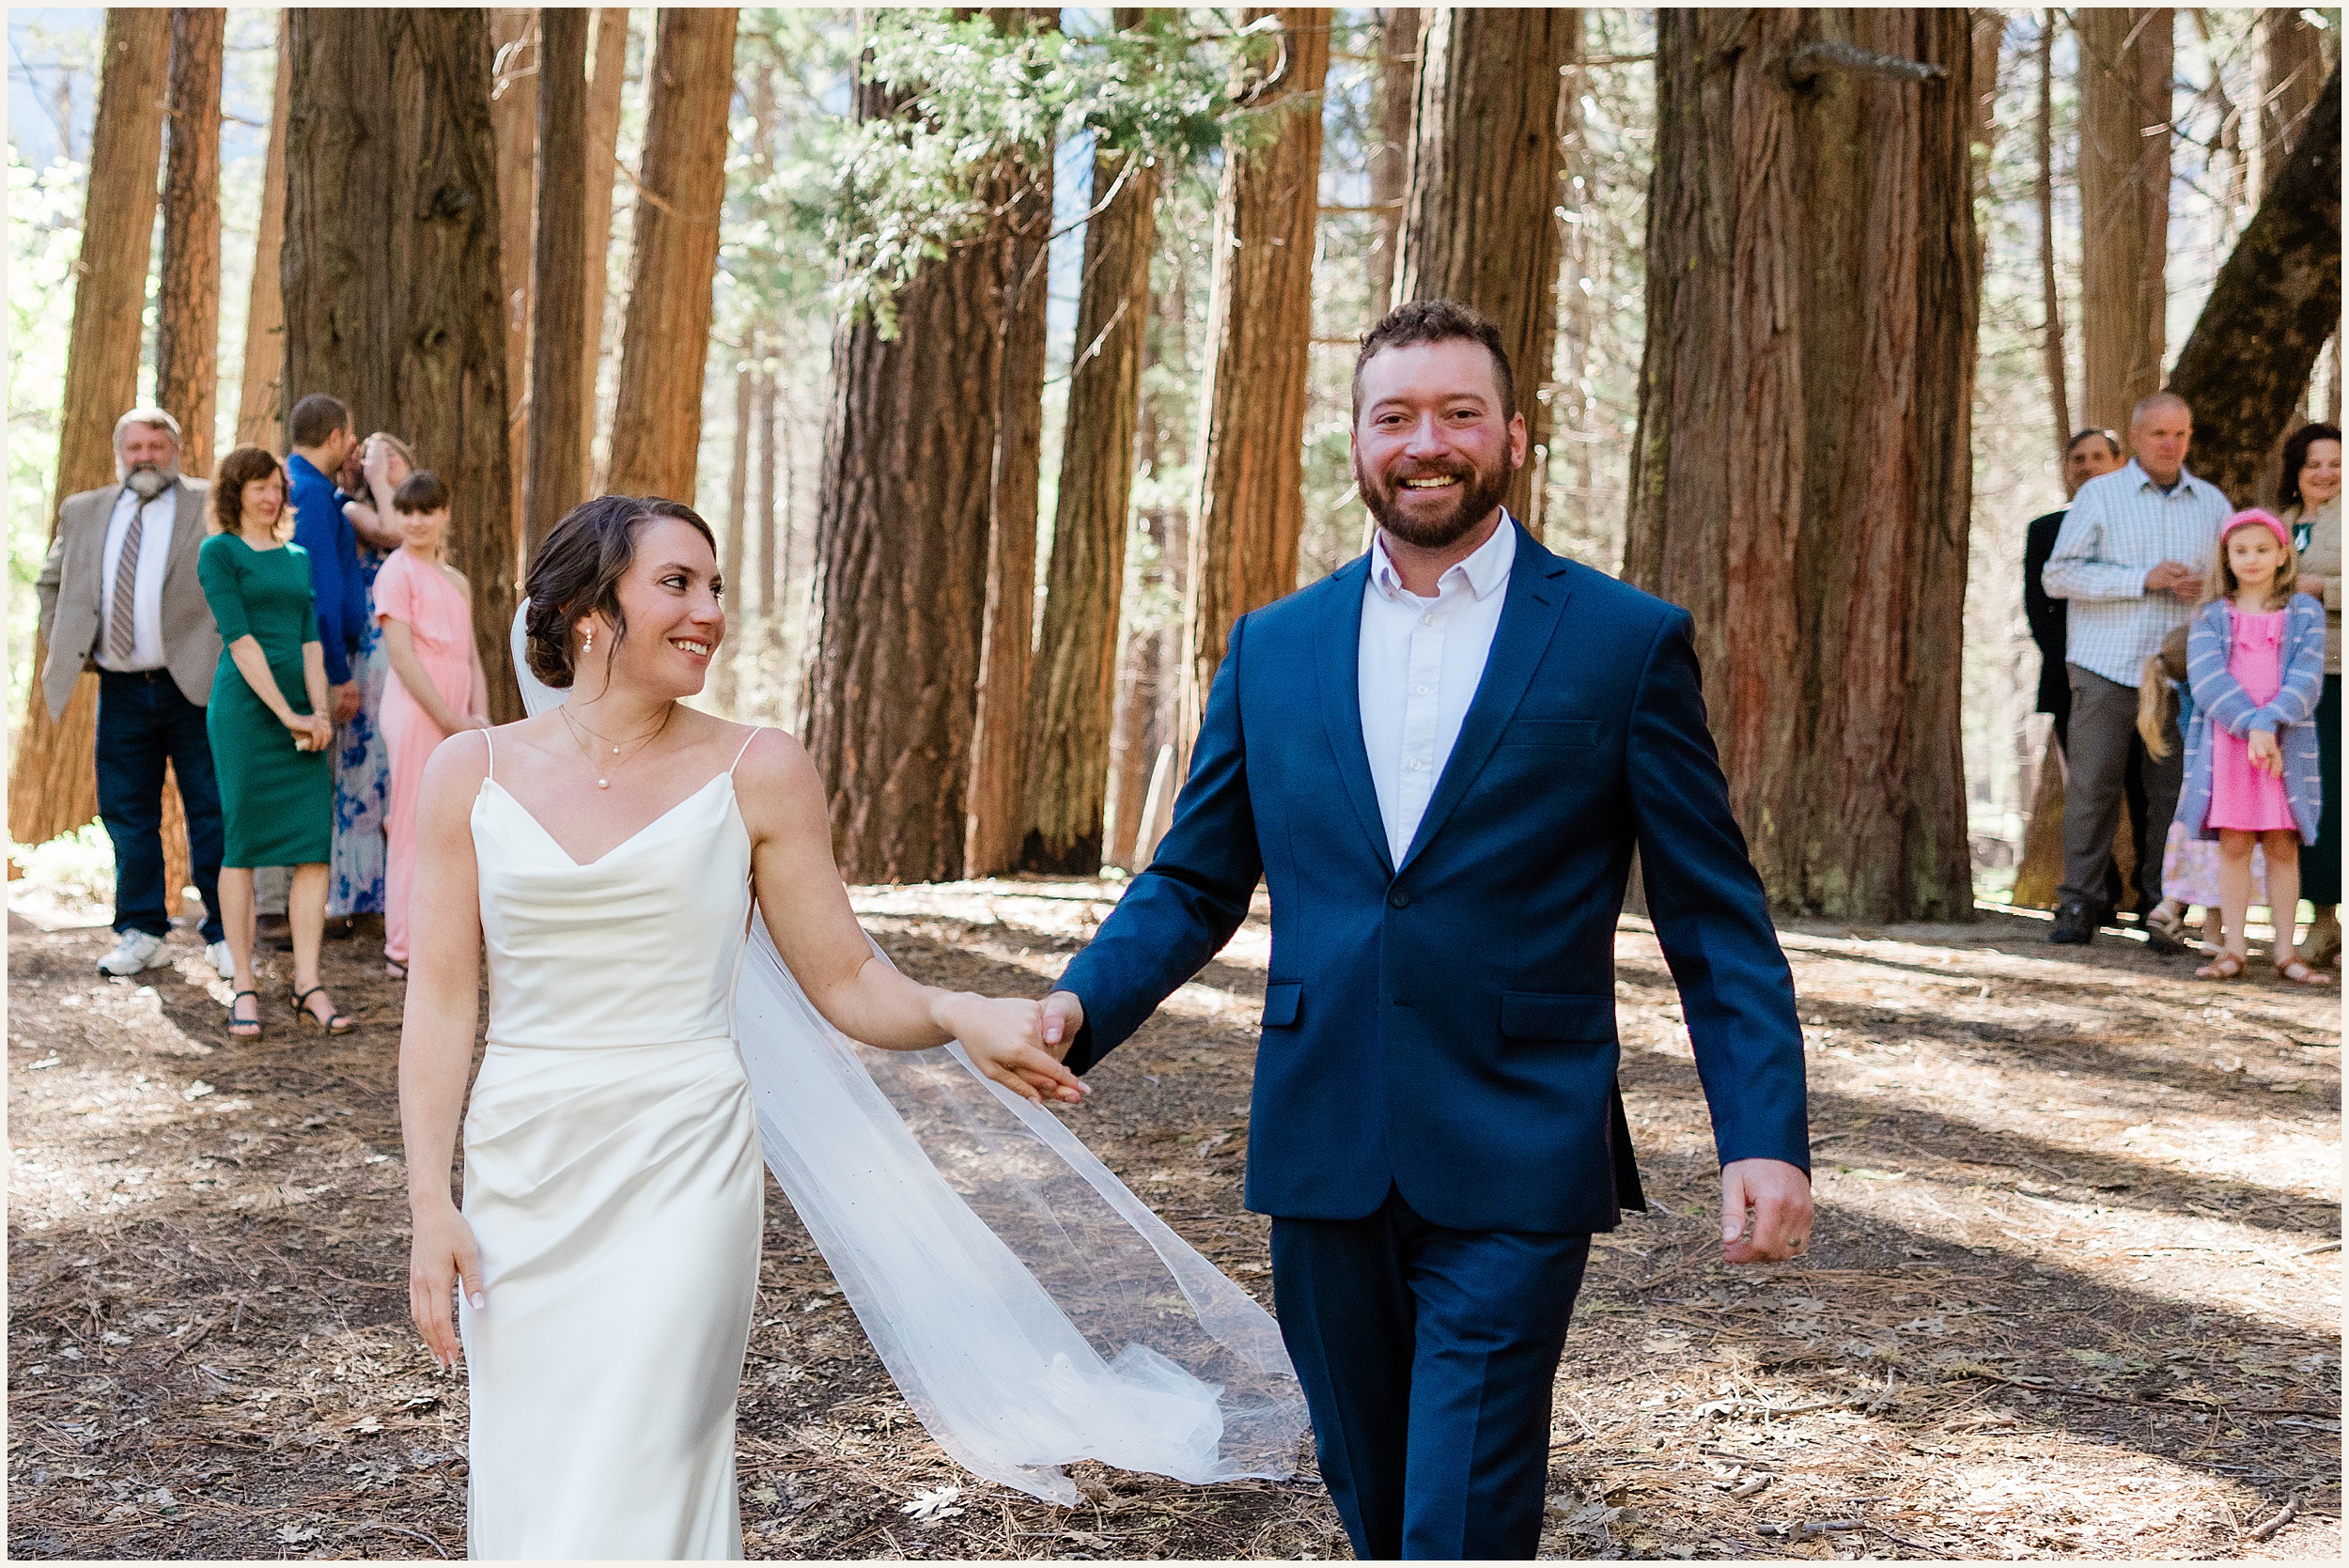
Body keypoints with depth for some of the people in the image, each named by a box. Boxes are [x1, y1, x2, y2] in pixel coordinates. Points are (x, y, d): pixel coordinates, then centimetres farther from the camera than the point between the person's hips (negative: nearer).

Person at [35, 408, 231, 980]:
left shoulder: (212, 506, -1)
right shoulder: (83, 512, 12)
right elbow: (50, 582, 25)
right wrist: (62, 645, 14)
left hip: (194, 686, -4)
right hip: (120, 691, 4)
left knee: (212, 812, -1)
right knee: (127, 813, 7)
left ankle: (224, 934, 7)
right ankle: (141, 933, 16)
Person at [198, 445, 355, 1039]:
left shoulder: (298, 558, 18)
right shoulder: (219, 552, 0)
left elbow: (310, 639, 10)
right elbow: (240, 640, -9)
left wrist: (320, 712, -5)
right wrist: (287, 715, -14)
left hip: (303, 710, 5)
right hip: (245, 706, -5)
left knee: (314, 845, -2)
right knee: (242, 843, -3)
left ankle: (308, 986, -1)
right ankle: (244, 988, 1)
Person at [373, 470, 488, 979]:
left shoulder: (457, 581, 17)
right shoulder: (397, 573, -4)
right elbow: (402, 656, -10)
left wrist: (479, 718, 0)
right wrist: (451, 720, -12)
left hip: (456, 718, 7)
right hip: (416, 713, -7)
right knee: (414, 831, -4)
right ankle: (403, 951, 1)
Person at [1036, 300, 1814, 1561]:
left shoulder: (1628, 643, -1)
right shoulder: (1274, 647, 8)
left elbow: (1713, 920, -1)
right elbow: (1194, 882, 11)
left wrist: (1767, 1138, -10)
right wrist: (1080, 1006, -8)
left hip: (1513, 1170, -4)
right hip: (1324, 1158, 4)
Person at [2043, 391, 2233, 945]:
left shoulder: (2212, 503, 14)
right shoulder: (2100, 495, 4)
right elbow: (2058, 574, -4)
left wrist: (2207, 586, -4)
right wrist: (2144, 579, -13)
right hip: (2108, 668, -2)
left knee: (2173, 791, 0)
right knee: (2093, 785, -5)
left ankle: (2160, 905, 8)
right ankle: (2080, 904, 1)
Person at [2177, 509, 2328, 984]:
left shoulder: (2305, 613, 6)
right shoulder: (2211, 616, 6)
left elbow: (2306, 678, -5)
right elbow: (2206, 678, -8)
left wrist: (2268, 723, -20)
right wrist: (2250, 726, -20)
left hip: (2286, 745, 0)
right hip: (2225, 743, 0)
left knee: (2283, 846, 2)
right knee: (2233, 843, 1)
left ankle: (2285, 952, 5)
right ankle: (2234, 949, 6)